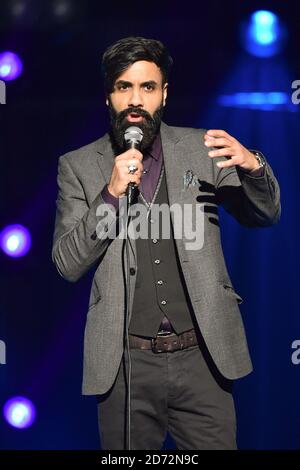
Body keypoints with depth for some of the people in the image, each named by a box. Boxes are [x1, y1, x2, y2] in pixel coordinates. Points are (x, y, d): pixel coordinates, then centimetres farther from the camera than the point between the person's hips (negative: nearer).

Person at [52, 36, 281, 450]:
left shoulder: (199, 148, 4)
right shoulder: (78, 166, 2)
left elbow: (265, 216, 8)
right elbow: (67, 265, -2)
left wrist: (253, 167, -14)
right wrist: (111, 194, -16)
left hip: (203, 356, 1)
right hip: (126, 364, 0)